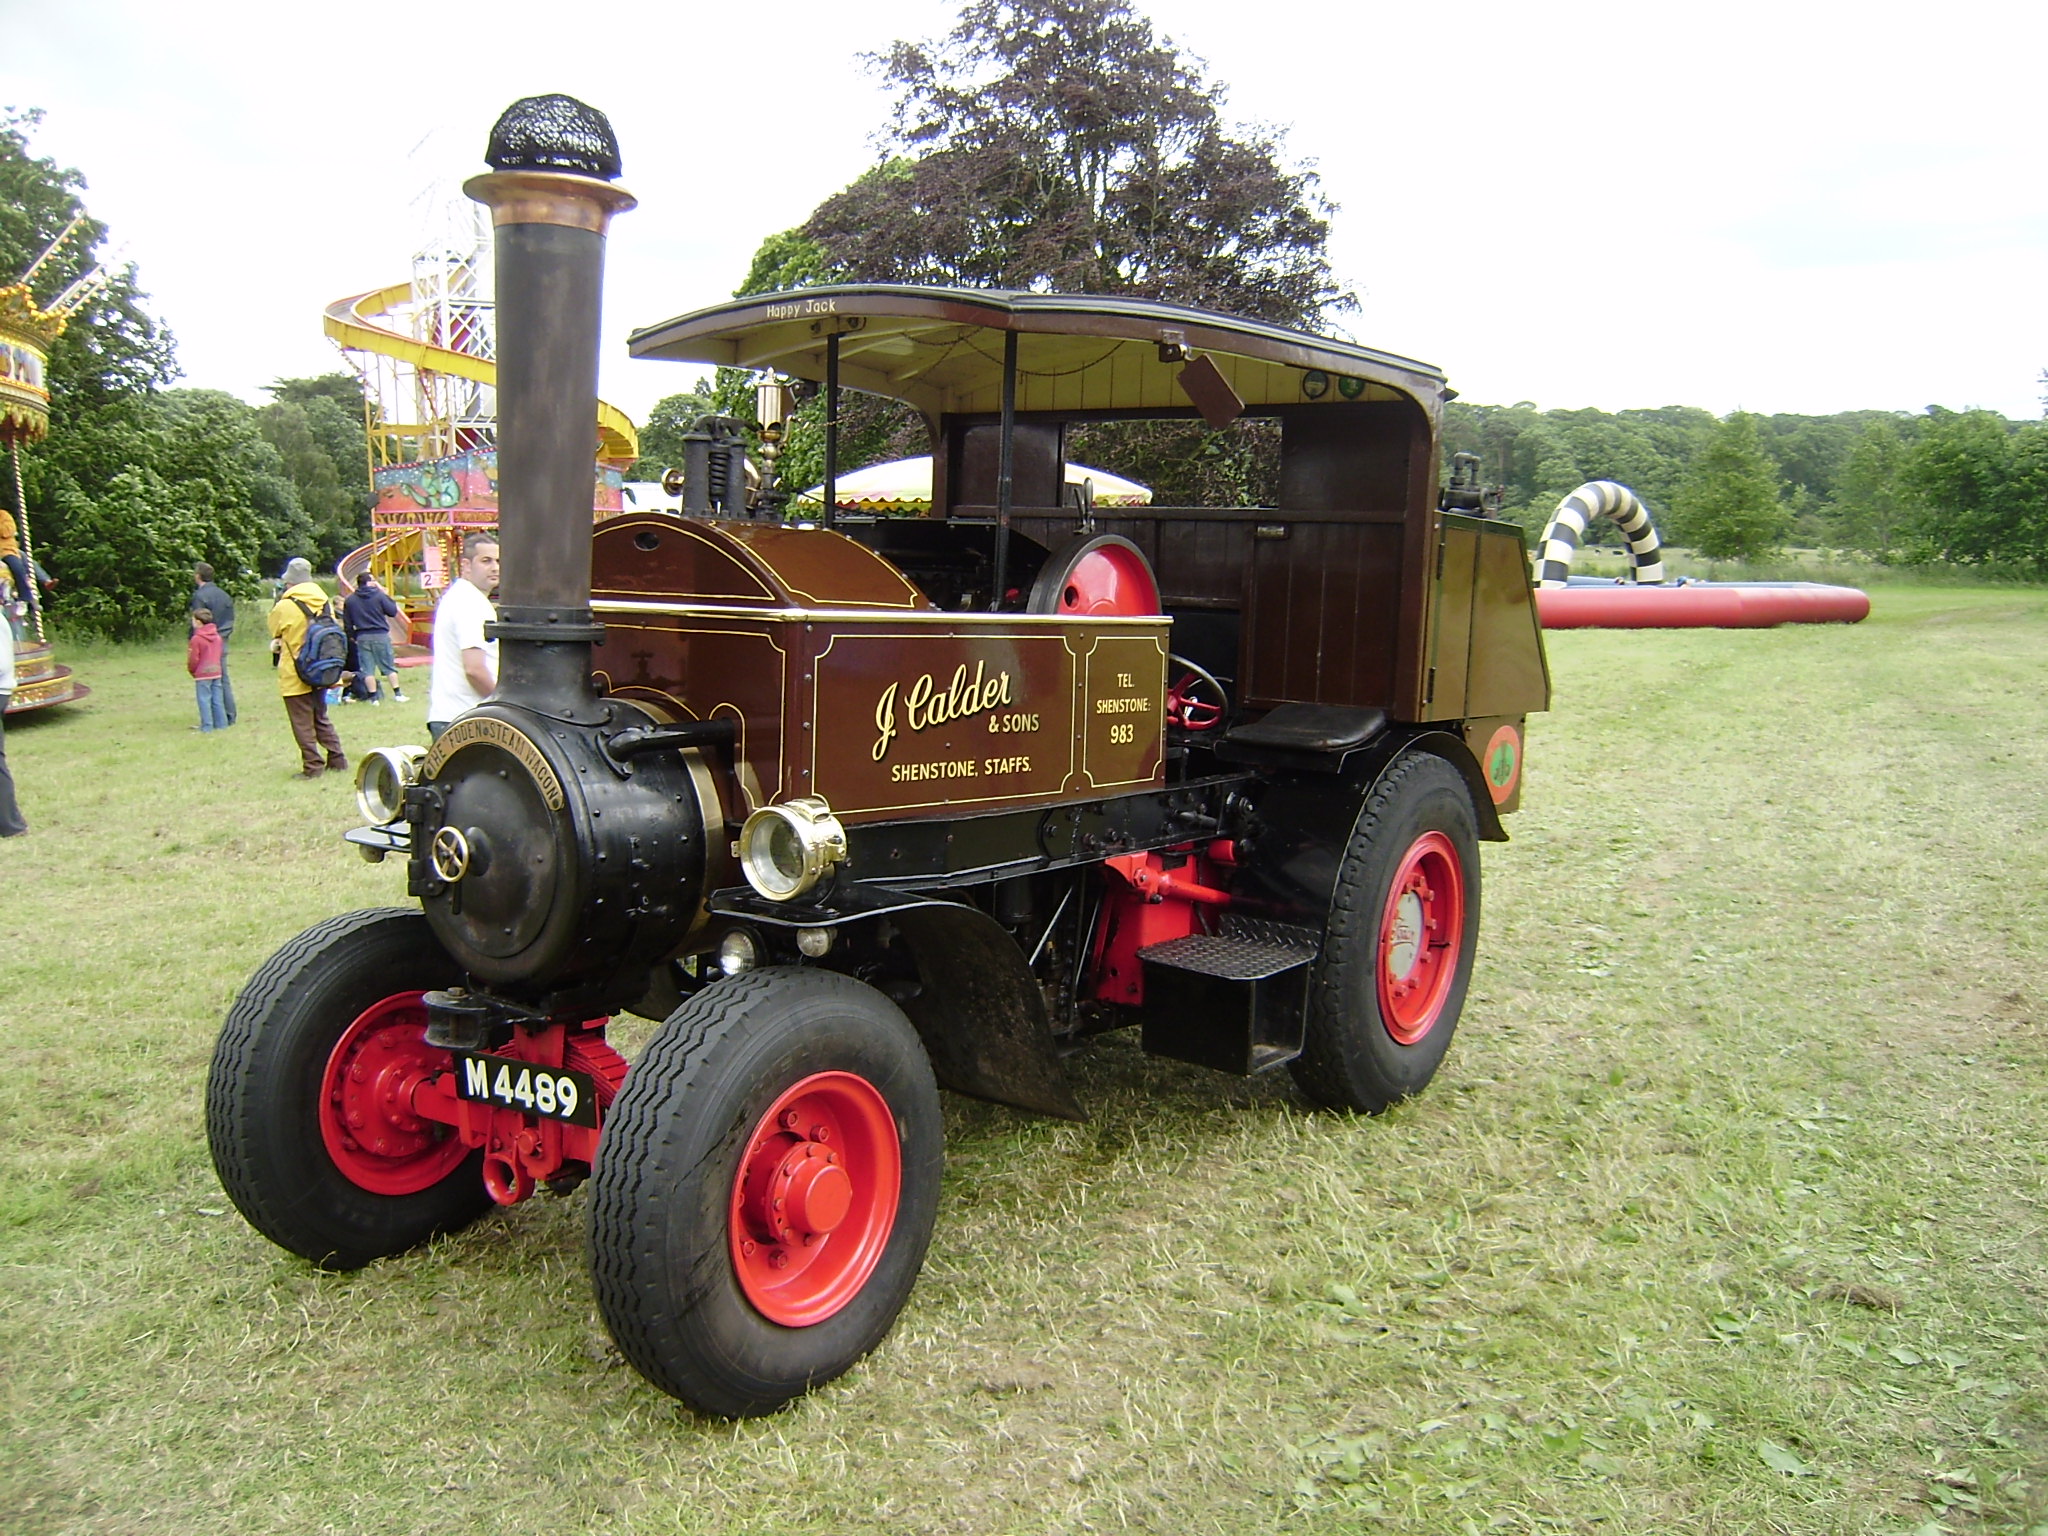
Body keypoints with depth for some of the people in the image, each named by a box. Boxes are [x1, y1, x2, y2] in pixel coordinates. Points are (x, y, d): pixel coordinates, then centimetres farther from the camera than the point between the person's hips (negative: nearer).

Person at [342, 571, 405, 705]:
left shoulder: (350, 600, 3)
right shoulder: (379, 595, -7)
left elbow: (347, 622, 5)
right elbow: (393, 612, -3)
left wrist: (352, 636, 17)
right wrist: (388, 597, 8)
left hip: (362, 637, 2)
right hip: (380, 635, -2)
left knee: (367, 669, 5)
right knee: (389, 666, 7)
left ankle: (373, 697, 3)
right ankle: (397, 694, 6)